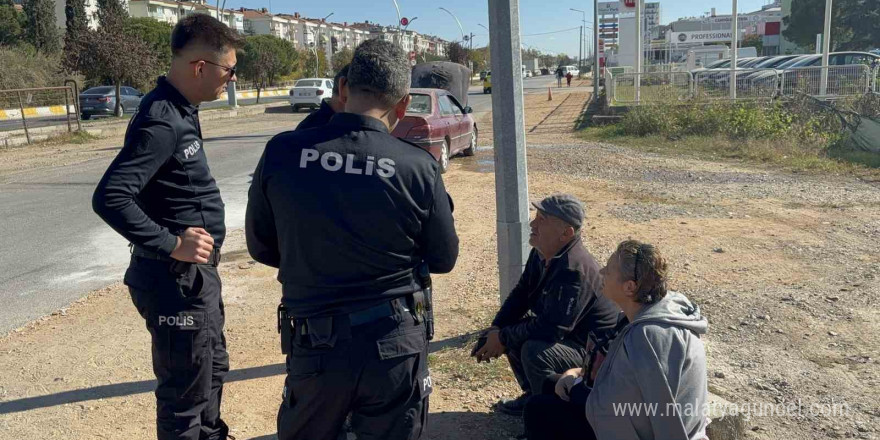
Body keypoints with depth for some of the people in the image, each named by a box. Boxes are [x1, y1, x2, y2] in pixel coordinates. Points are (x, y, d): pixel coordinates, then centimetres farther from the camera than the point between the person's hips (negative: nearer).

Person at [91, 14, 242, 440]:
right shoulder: (161, 122, -23)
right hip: (176, 280, -10)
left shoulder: (181, 110, 7)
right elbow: (109, 197, -30)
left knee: (213, 369, 26)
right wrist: (171, 244, -26)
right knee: (187, 390, 5)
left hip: (196, 273, 10)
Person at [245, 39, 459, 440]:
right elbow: (444, 259, -1)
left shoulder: (280, 153, -10)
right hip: (396, 344, 0)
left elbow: (261, 247, 3)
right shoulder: (419, 167, -14)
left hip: (314, 346, 1)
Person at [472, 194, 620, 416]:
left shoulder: (574, 271, -32)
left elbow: (550, 328, -34)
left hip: (595, 352, -10)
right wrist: (496, 330, -6)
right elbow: (520, 294, 8)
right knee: (509, 330, 4)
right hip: (566, 336, 10)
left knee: (535, 351, -31)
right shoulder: (541, 254, -2)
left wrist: (504, 339, -22)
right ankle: (533, 395, 19)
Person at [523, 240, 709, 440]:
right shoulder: (667, 305, -4)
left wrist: (575, 384, -6)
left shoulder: (647, 337, -33)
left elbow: (605, 407, -25)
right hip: (645, 419, 9)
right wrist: (582, 373, 3)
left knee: (539, 410, -2)